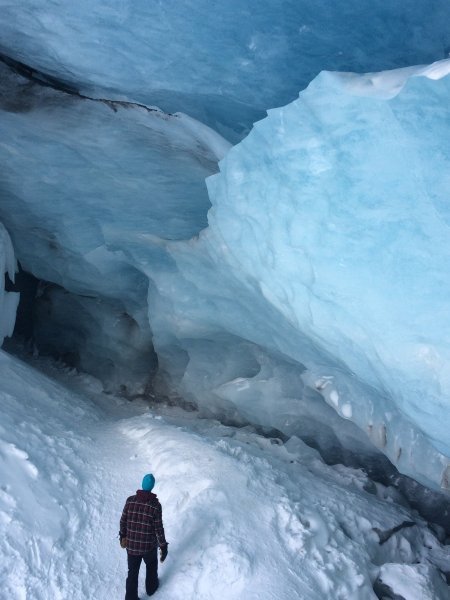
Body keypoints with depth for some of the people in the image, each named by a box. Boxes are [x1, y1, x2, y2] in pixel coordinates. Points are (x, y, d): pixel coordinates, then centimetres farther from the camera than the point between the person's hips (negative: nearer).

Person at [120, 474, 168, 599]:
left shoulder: (130, 500, -12)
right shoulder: (155, 505, -21)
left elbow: (123, 521, -2)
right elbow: (158, 529, -16)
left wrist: (122, 536, 15)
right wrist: (163, 546, -4)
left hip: (131, 545, 1)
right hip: (149, 546, -1)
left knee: (132, 572, 18)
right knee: (151, 566, 28)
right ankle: (151, 587, 50)